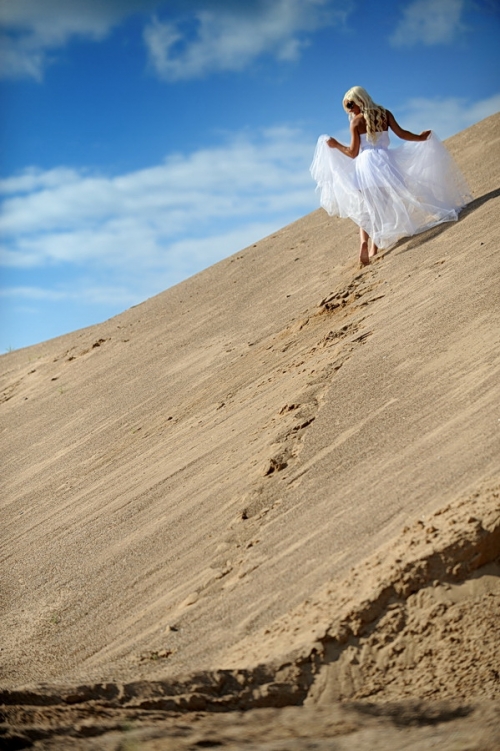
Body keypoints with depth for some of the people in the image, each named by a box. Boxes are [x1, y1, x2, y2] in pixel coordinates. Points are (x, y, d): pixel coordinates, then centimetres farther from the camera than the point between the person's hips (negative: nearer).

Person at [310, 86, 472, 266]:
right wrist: (420, 138, 16)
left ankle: (364, 241, -15)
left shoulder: (356, 121, 0)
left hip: (365, 164, -2)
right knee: (381, 207, 7)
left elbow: (353, 153, -3)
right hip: (384, 161, 2)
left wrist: (335, 145, 11)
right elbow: (401, 133, 2)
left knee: (365, 208, 8)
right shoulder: (385, 113, 7)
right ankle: (374, 248, -1)